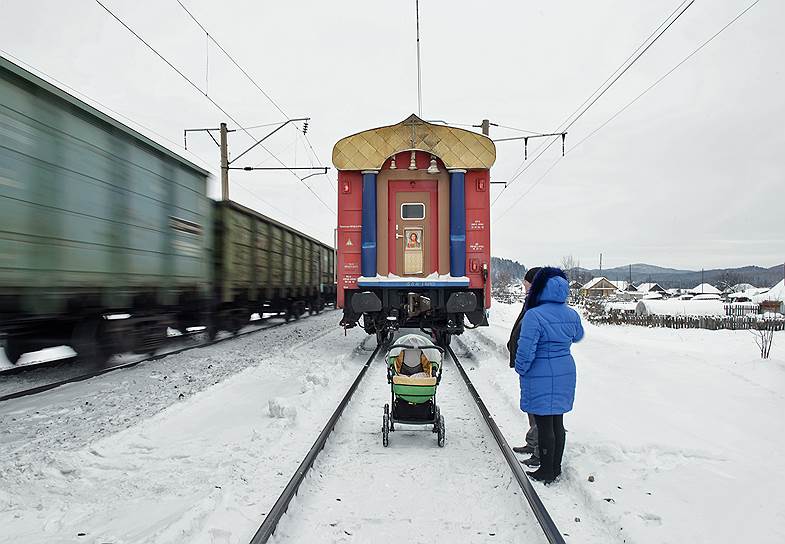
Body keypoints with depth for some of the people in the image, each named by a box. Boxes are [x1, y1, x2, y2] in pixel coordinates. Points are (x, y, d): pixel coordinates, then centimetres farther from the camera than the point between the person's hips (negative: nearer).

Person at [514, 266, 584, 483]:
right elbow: (577, 337, 21)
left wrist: (521, 370, -5)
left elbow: (526, 351, -21)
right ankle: (556, 467, 29)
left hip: (541, 378, -7)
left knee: (544, 425, 4)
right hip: (565, 375, 7)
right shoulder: (572, 314, 1)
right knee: (557, 422, 17)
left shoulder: (534, 316, -21)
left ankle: (546, 472, 14)